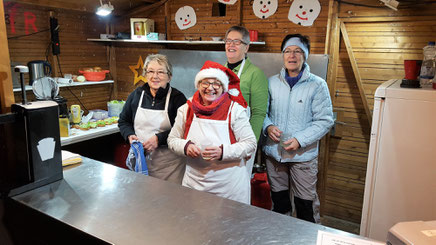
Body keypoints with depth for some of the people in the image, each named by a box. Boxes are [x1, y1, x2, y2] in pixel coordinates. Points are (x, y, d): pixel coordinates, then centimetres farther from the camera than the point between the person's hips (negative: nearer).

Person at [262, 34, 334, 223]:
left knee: (306, 204, 5)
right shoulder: (272, 82, 4)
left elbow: (325, 121, -9)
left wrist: (300, 140, -20)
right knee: (278, 199, 20)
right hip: (274, 152, 4)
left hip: (303, 155, -3)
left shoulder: (317, 85, -7)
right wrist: (268, 127, -11)